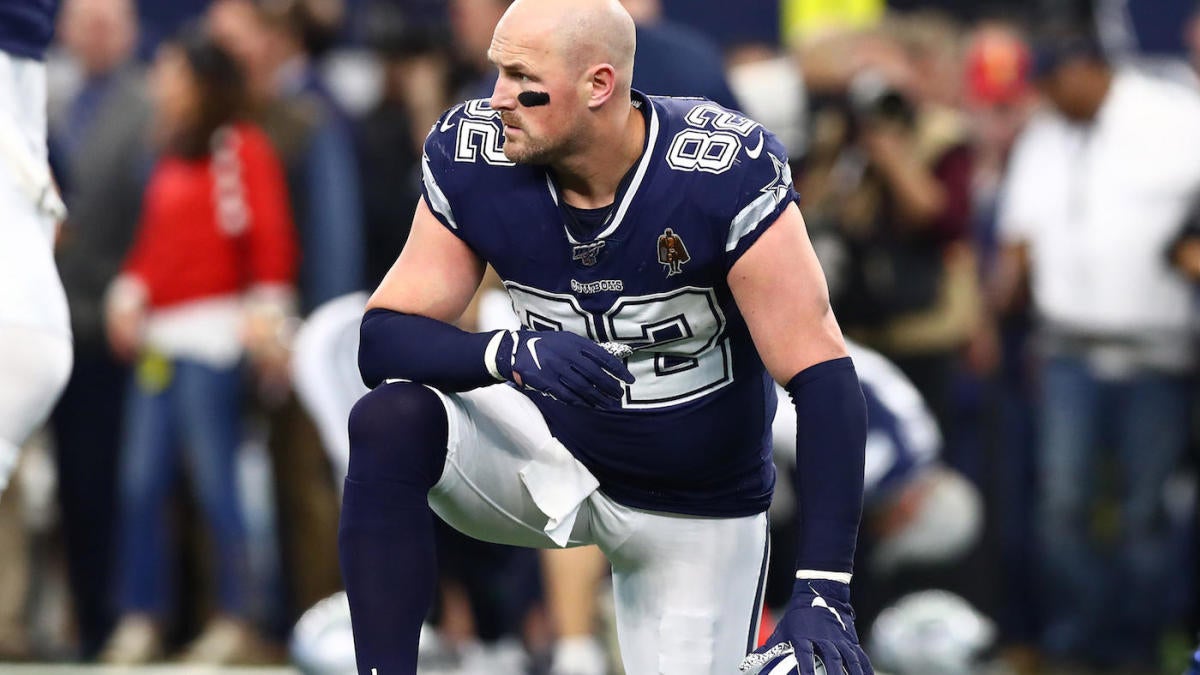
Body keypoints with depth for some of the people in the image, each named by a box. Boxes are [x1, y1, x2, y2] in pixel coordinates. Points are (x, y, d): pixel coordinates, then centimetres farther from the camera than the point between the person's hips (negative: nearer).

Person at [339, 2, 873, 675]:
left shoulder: (724, 173, -28)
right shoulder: (473, 158, -17)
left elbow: (823, 378, -27)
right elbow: (384, 340, -15)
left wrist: (824, 592, -33)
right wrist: (509, 353, -38)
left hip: (695, 512, -2)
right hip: (551, 454, 2)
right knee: (388, 422, -26)